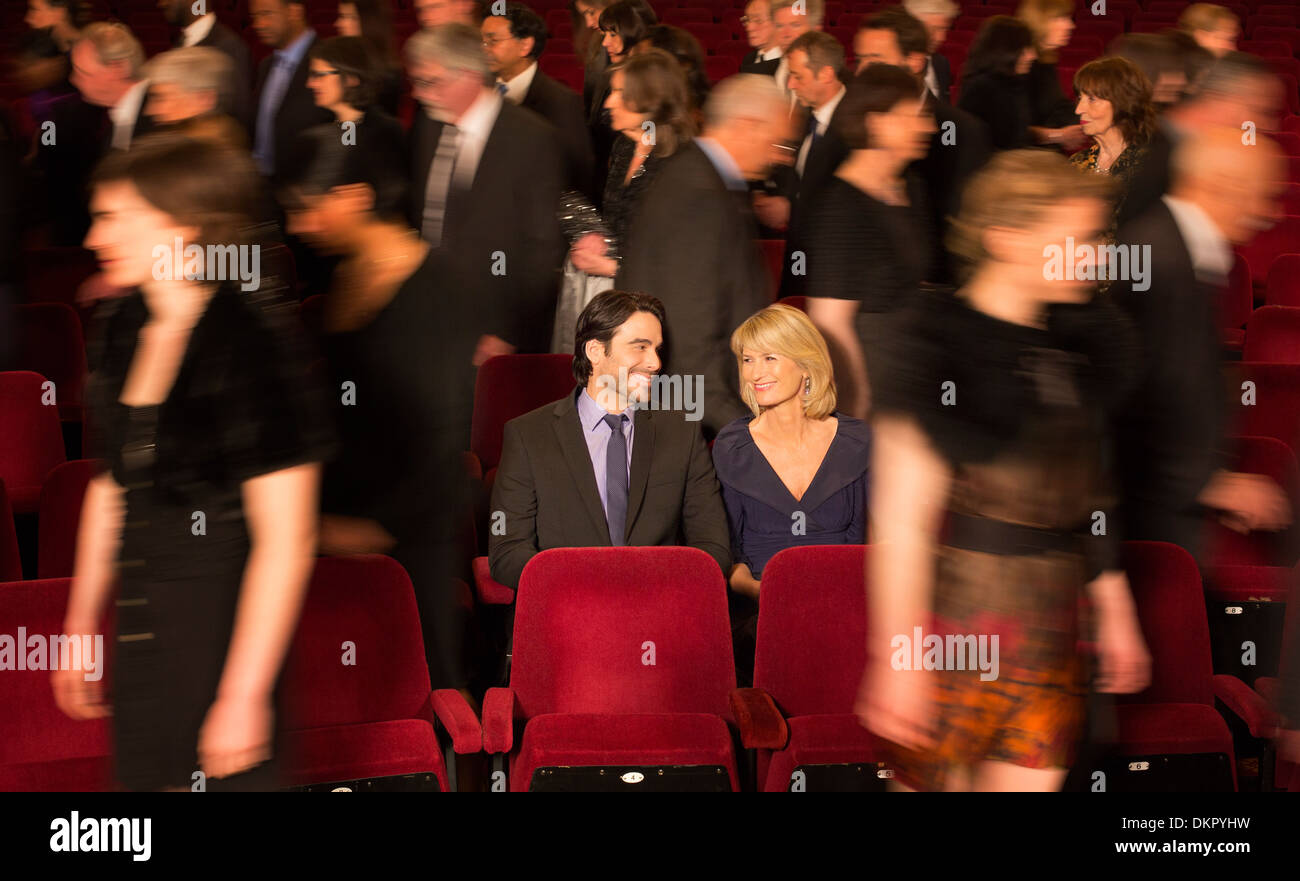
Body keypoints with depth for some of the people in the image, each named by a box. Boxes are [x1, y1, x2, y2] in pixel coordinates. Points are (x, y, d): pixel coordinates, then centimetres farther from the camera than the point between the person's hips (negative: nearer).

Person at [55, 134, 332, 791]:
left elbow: (286, 539, -18)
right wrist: (80, 629, 19)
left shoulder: (252, 341, -17)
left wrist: (244, 694, -19)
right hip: (140, 636, 7)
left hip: (224, 635, -7)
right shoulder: (122, 331, 5)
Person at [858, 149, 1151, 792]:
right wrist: (900, 656, -17)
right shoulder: (936, 343, -13)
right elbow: (901, 517, -16)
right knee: (934, 777, 4)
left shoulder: (1086, 340, 8)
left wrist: (1115, 609, 18)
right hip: (957, 621, -6)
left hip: (1052, 633, 6)